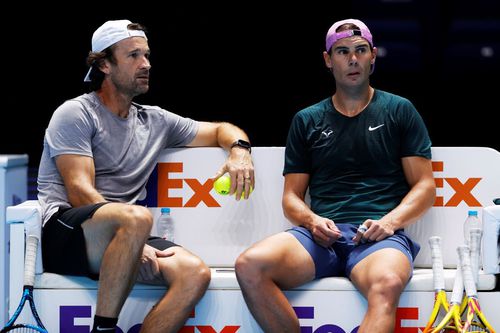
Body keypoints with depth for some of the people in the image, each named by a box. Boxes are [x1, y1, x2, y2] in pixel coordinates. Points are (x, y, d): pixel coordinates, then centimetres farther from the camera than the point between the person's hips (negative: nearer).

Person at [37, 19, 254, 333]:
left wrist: (240, 149, 6)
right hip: (64, 232, -6)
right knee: (137, 217, -38)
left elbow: (221, 130, 31)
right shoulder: (75, 114, 1)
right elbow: (80, 193, -10)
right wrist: (136, 243, -21)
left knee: (195, 273, -24)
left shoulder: (155, 121, 21)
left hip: (123, 240, 6)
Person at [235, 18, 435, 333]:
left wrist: (390, 221, -9)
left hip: (377, 235, -3)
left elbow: (424, 186, 10)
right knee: (250, 265, -29)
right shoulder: (307, 121, 20)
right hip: (321, 233, 3)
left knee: (387, 283, -41)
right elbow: (292, 196, 19)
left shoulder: (400, 111, 14)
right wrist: (312, 221, -5)